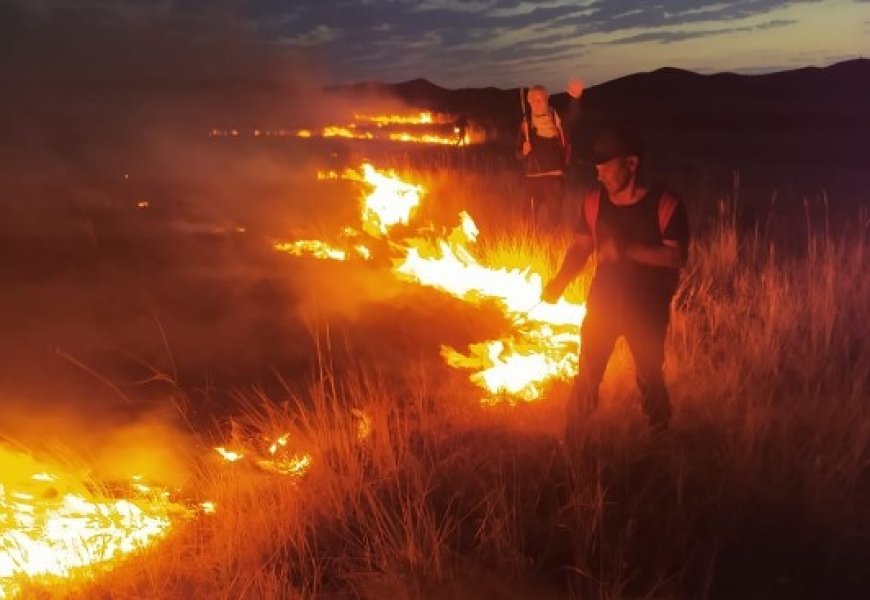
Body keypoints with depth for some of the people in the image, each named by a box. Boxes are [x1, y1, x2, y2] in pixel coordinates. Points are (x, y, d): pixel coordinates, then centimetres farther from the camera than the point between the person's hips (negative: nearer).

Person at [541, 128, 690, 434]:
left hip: (647, 306, -3)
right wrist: (560, 281, -17)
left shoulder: (664, 203, -17)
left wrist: (628, 249, -33)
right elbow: (580, 246, 0)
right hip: (603, 299, 3)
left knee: (649, 376, 13)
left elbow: (677, 257, -21)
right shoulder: (594, 200, -5)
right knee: (587, 374, 10)